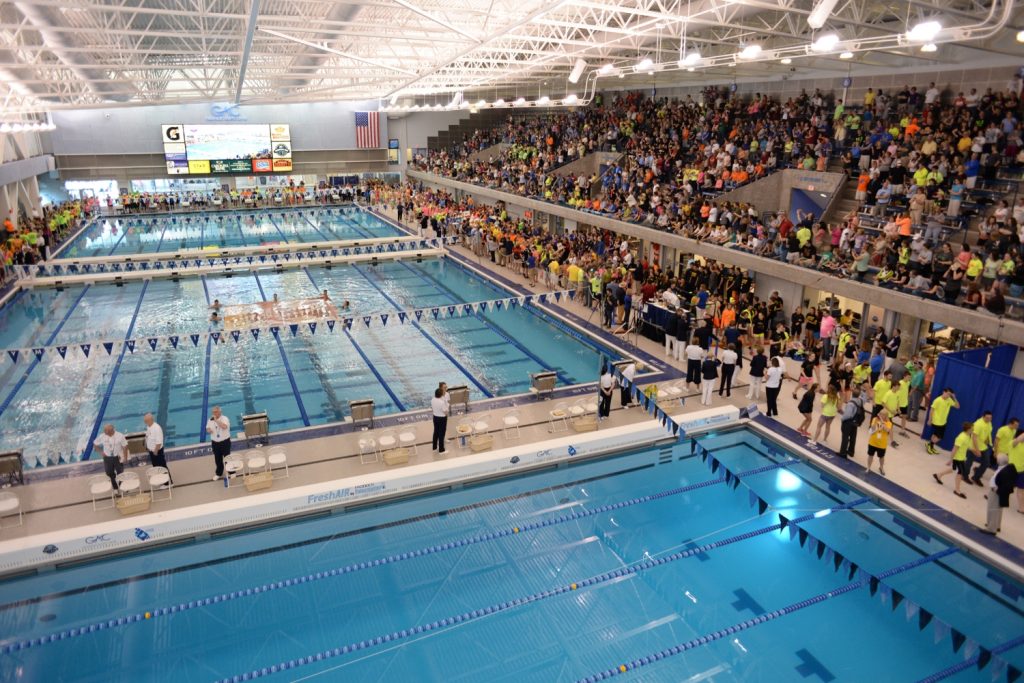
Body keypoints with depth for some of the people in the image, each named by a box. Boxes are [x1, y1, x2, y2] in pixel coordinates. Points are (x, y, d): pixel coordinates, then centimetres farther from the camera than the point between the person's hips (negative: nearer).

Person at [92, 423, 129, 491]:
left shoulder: (120, 436, -16)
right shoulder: (102, 437, -9)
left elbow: (125, 447, -10)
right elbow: (95, 445, 8)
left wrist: (125, 458, -10)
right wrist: (101, 452, -3)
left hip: (118, 457, -3)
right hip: (107, 458, 3)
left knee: (120, 474, 7)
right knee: (110, 474, 11)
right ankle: (115, 488, 28)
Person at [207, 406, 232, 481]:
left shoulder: (224, 418, -18)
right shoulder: (210, 420, -1)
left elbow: (224, 426, -36)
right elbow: (208, 429, 10)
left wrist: (216, 420, -35)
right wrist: (208, 430, -14)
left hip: (225, 441, -5)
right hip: (215, 442, 5)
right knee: (217, 459, 17)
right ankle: (219, 473, 34)